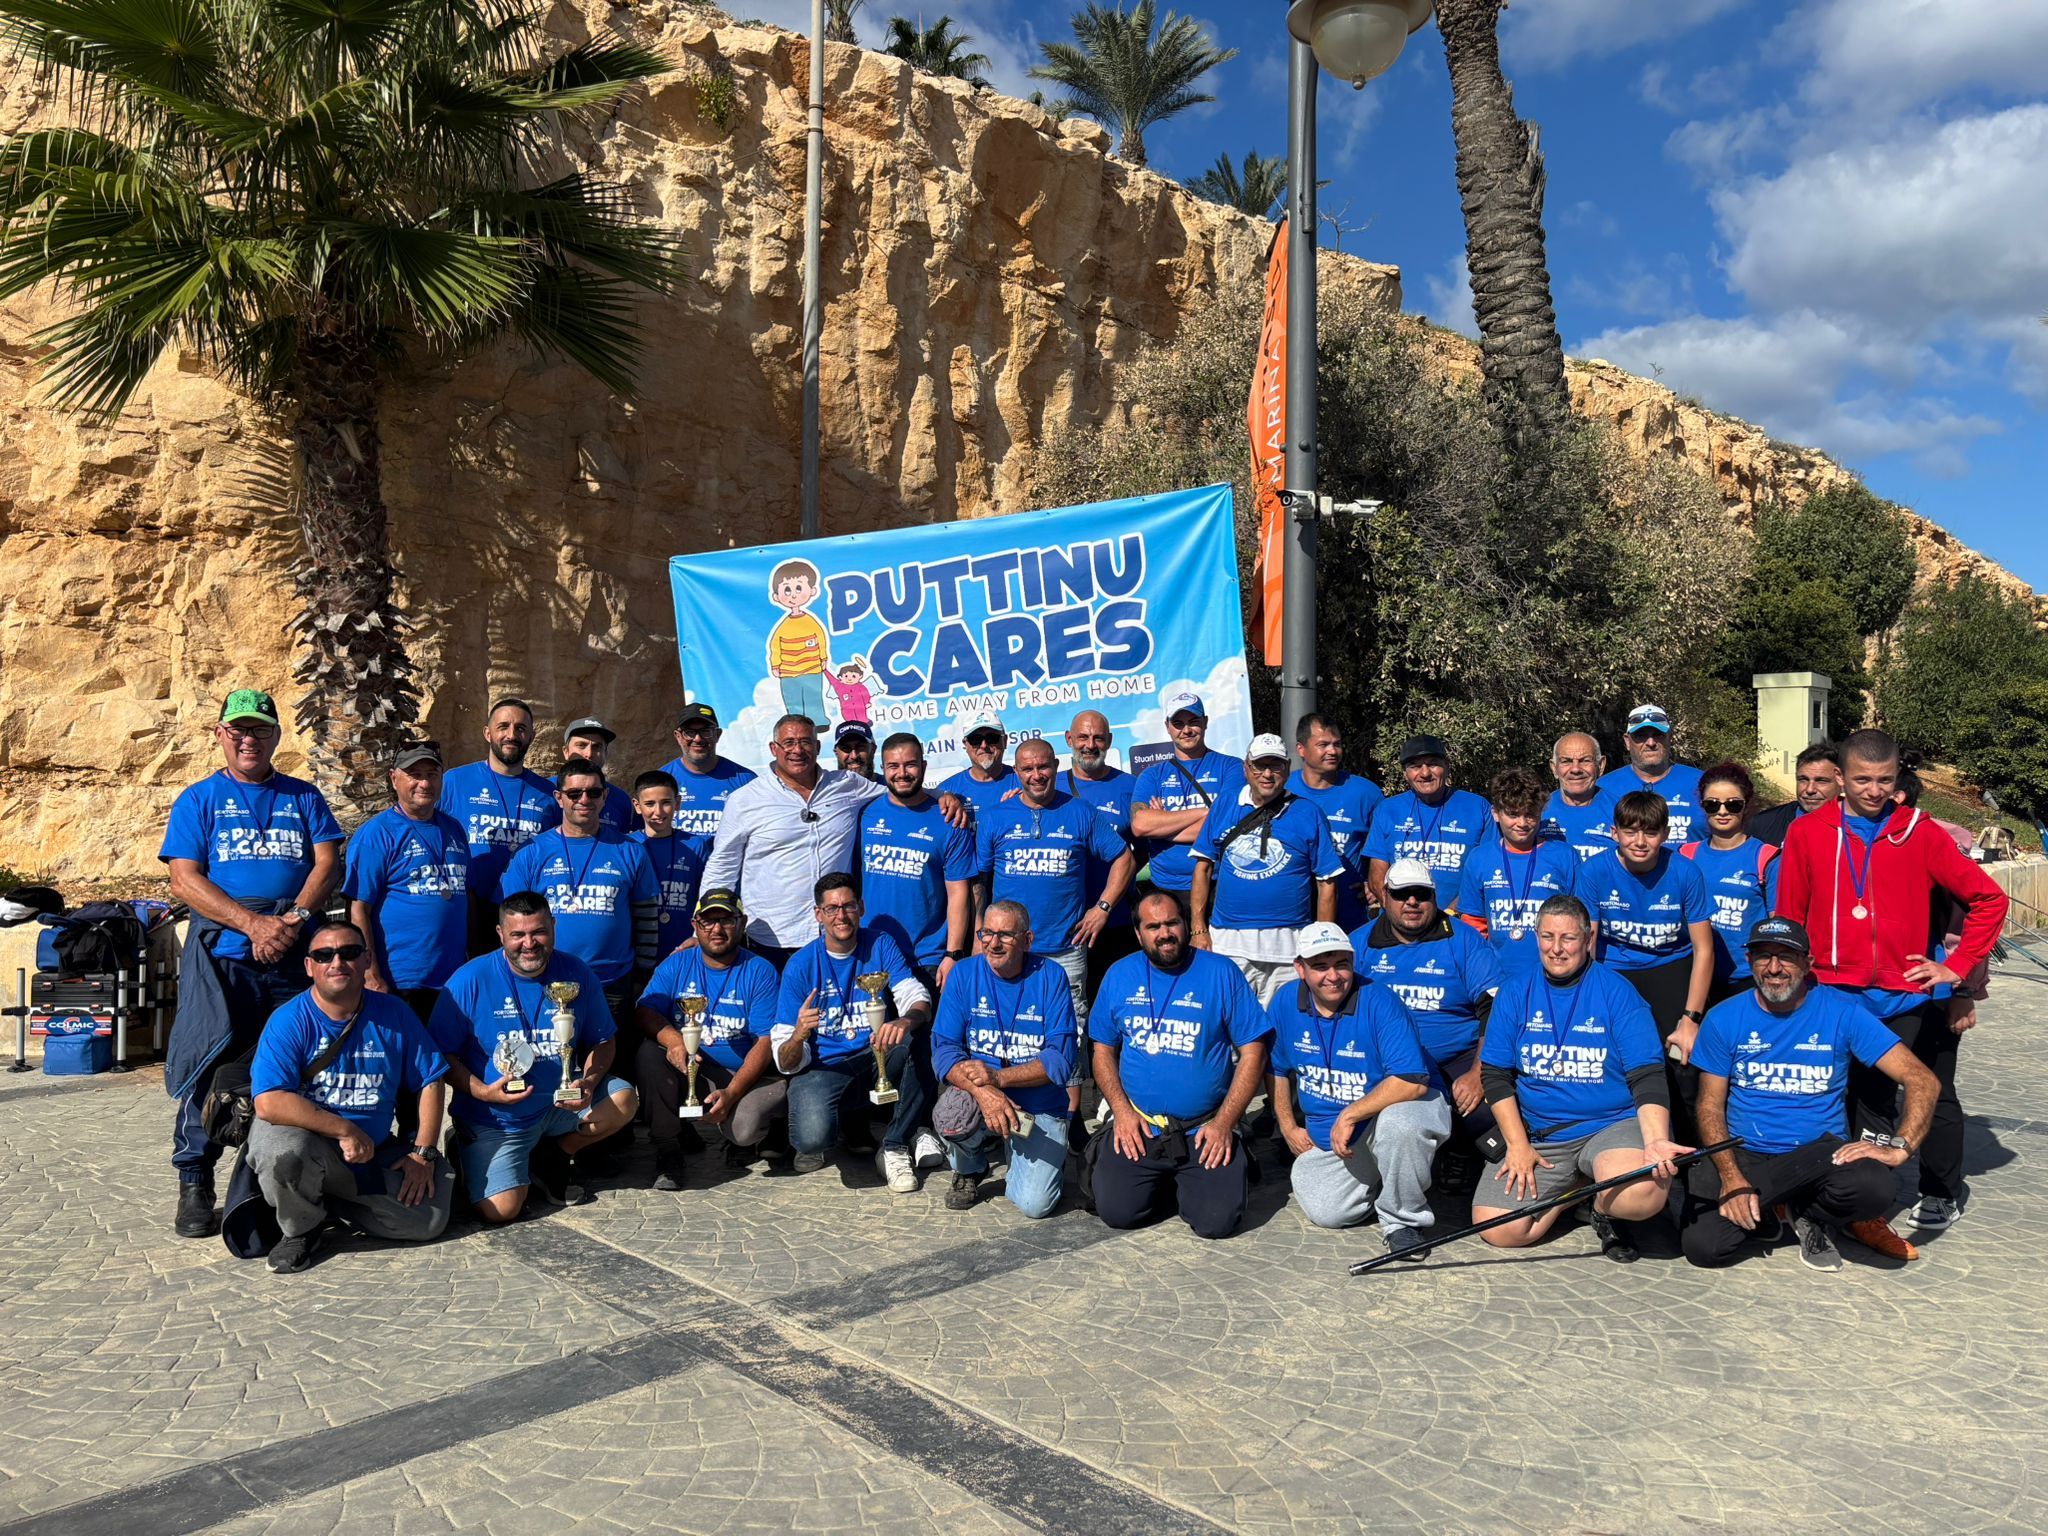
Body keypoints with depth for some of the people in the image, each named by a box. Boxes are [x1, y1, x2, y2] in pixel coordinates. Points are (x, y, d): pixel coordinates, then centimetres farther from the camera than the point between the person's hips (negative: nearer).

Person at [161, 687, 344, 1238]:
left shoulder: (303, 797, 16)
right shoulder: (198, 800, 10)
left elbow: (329, 863, 5)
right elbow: (184, 881, -1)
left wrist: (295, 917, -13)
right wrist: (254, 924, -14)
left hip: (295, 956, 2)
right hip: (220, 955, -2)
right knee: (208, 1064, -5)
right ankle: (194, 1182, 6)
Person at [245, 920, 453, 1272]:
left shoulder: (393, 1014, -1)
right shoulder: (289, 1021, -13)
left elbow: (430, 1081, 3)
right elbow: (268, 1103, -24)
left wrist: (423, 1152, -5)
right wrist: (345, 1130, -24)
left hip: (376, 1156, 4)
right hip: (308, 1143, -4)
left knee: (428, 1219, -12)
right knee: (283, 1149, -39)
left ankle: (333, 1199, 19)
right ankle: (300, 1230, -3)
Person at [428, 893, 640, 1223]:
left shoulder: (577, 976, -3)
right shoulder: (470, 981, -11)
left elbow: (603, 1041, 7)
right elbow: (442, 1053, -7)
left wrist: (589, 1082, -14)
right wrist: (483, 1092, -23)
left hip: (560, 1103, 3)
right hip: (493, 1118, -3)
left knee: (623, 1100, -22)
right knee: (499, 1211, -19)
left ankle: (552, 1158, 6)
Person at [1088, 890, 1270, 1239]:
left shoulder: (1221, 973, -2)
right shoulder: (1120, 975, 7)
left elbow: (1253, 1052, -2)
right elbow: (1103, 1050, 11)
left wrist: (1224, 1122, -11)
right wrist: (1121, 1110, -6)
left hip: (1205, 1130, -2)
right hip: (1137, 1127, 2)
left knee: (1217, 1221, -17)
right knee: (1115, 1211, -16)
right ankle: (1168, 1185, 17)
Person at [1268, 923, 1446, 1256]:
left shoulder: (1379, 1003, -21)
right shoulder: (1285, 1003, -4)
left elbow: (1412, 1082, -29)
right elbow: (1278, 1069, 13)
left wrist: (1349, 1116, -27)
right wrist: (1288, 1128, 9)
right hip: (1324, 1137, 5)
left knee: (1399, 1120, -39)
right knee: (1325, 1213, -14)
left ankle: (1403, 1220, -12)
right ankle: (1377, 1180, 21)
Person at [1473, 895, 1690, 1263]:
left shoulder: (1617, 991, -2)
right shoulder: (1515, 992, 5)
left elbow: (1647, 1076, -7)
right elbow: (1495, 1074, 4)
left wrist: (1656, 1141, -24)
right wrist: (1517, 1144, -6)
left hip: (1614, 1125, -3)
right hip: (1539, 1136, 3)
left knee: (1643, 1194, -36)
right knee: (1496, 1228, -15)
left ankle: (1604, 1206, 4)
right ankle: (1582, 1183, 12)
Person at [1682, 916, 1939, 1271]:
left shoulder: (1842, 1012, -3)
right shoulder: (1724, 1018, 0)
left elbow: (1922, 1081, -6)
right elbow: (1710, 1105, 1)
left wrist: (1898, 1147, -22)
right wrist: (1731, 1177, -15)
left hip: (1819, 1151, 0)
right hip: (1743, 1155, 1)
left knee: (1873, 1186, -35)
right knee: (1703, 1246, -23)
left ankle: (1812, 1218, 3)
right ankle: (1766, 1213, 14)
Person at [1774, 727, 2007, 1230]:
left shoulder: (1921, 834, -5)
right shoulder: (1806, 833, -3)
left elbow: (1988, 898, 0)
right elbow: (1789, 919, 1)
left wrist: (1958, 966, -5)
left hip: (1913, 997, 0)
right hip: (1838, 997, 0)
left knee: (1935, 1096, 15)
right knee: (1868, 1101, 13)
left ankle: (1942, 1194, 34)